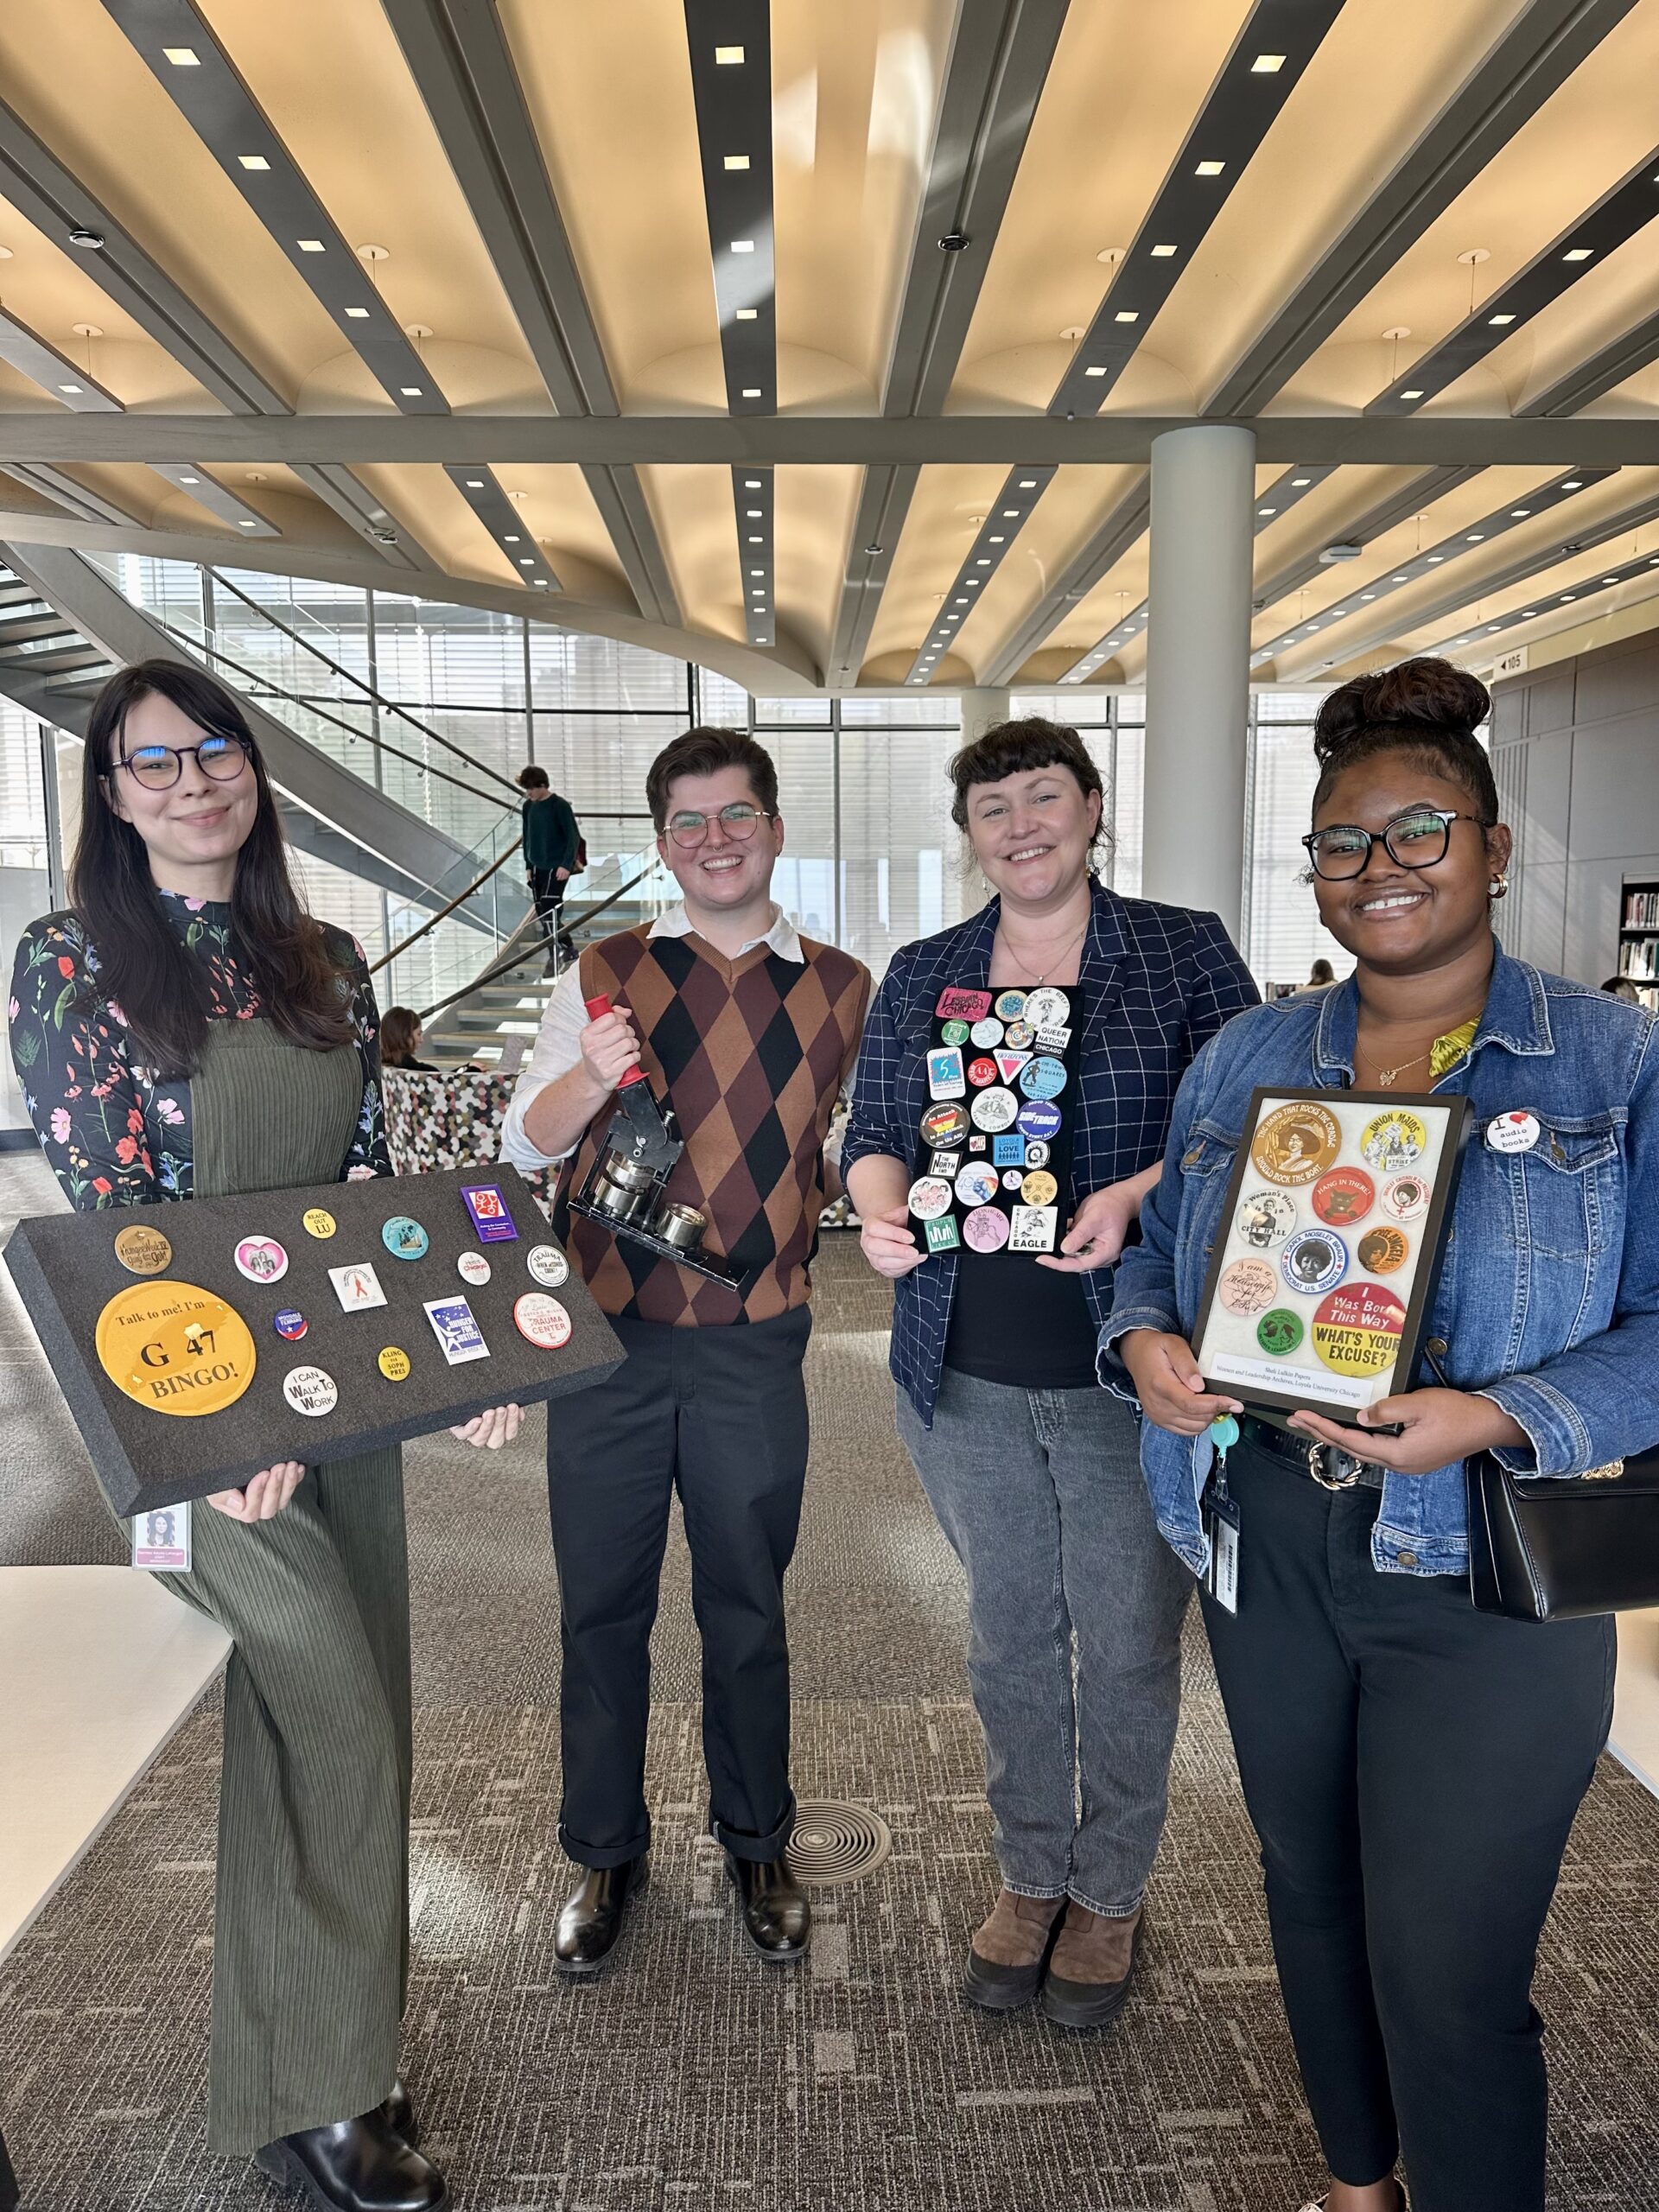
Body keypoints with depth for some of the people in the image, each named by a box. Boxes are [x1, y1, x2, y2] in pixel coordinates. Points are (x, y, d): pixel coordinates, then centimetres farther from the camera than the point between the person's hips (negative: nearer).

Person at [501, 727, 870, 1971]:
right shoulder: (604, 976, 2)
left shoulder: (843, 991, 3)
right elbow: (526, 1145, -1)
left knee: (749, 1609, 14)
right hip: (609, 1333, 0)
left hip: (755, 1345, 0)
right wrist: (589, 1077, -19)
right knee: (602, 1607, 12)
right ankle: (606, 1854, 34)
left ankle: (757, 1844, 37)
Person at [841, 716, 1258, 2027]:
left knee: (1129, 1639, 10)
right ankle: (1032, 1874, 38)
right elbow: (874, 1132, 8)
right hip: (967, 1374, 3)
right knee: (1010, 1631, 17)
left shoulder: (1185, 952, -1)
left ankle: (1111, 1892, 34)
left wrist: (1133, 1197, -22)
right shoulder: (922, 975, 9)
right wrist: (882, 1208, -14)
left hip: (1129, 1371, -3)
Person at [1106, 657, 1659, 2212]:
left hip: (1482, 1584, -4)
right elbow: (1159, 1254, 11)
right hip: (1269, 1550, 5)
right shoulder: (1246, 1059, 5)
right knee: (1311, 1896, 22)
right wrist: (1146, 1341, -11)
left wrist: (1492, 1418, -25)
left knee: (1449, 1975, 3)